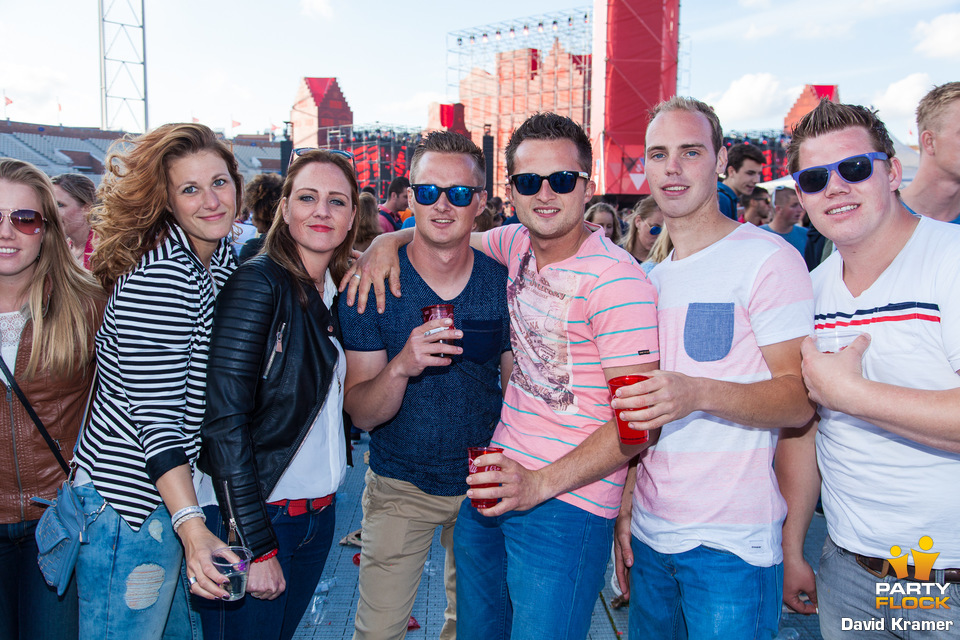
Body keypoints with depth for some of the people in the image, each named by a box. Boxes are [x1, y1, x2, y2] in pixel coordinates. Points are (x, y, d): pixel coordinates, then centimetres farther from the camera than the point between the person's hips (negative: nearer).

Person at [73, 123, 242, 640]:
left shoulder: (225, 259, 5)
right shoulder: (157, 277, -22)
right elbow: (154, 417, -23)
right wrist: (191, 525, -29)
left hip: (183, 493, 9)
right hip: (130, 500, -9)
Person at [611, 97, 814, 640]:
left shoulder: (768, 258, -9)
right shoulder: (650, 277, 12)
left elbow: (801, 400, -14)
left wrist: (699, 393, -30)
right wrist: (625, 510, 11)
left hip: (732, 541, -6)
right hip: (650, 533, 6)